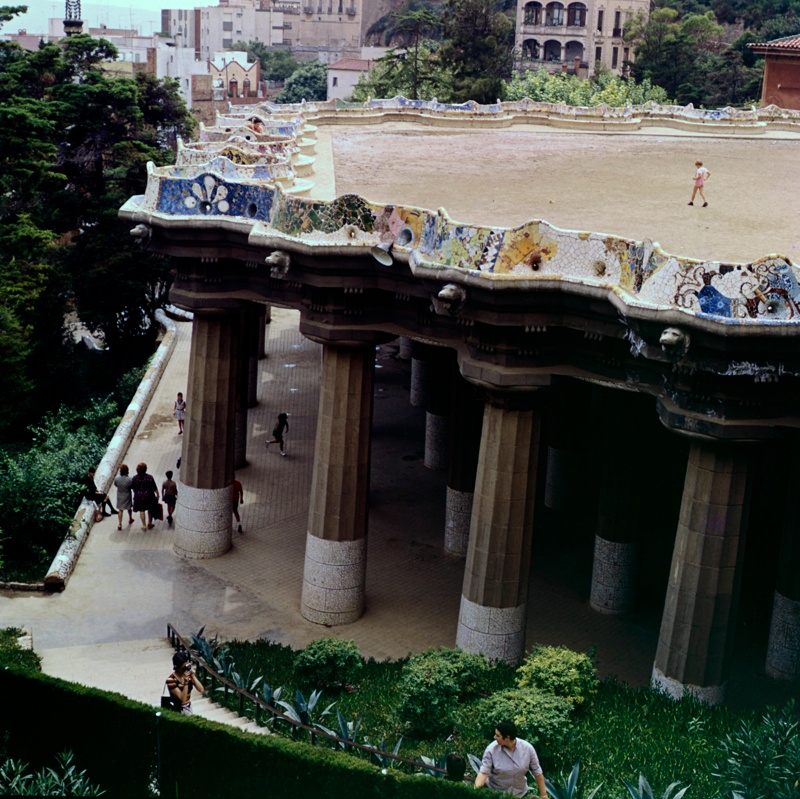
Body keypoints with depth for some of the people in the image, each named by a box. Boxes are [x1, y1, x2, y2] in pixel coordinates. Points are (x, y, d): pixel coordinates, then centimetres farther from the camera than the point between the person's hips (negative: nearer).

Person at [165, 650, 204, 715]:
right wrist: (186, 681, -33)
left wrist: (193, 676, -20)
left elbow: (201, 690, -10)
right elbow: (183, 699, -25)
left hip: (188, 706, 6)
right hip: (178, 710, -6)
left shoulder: (189, 673, -8)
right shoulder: (171, 680, -23)